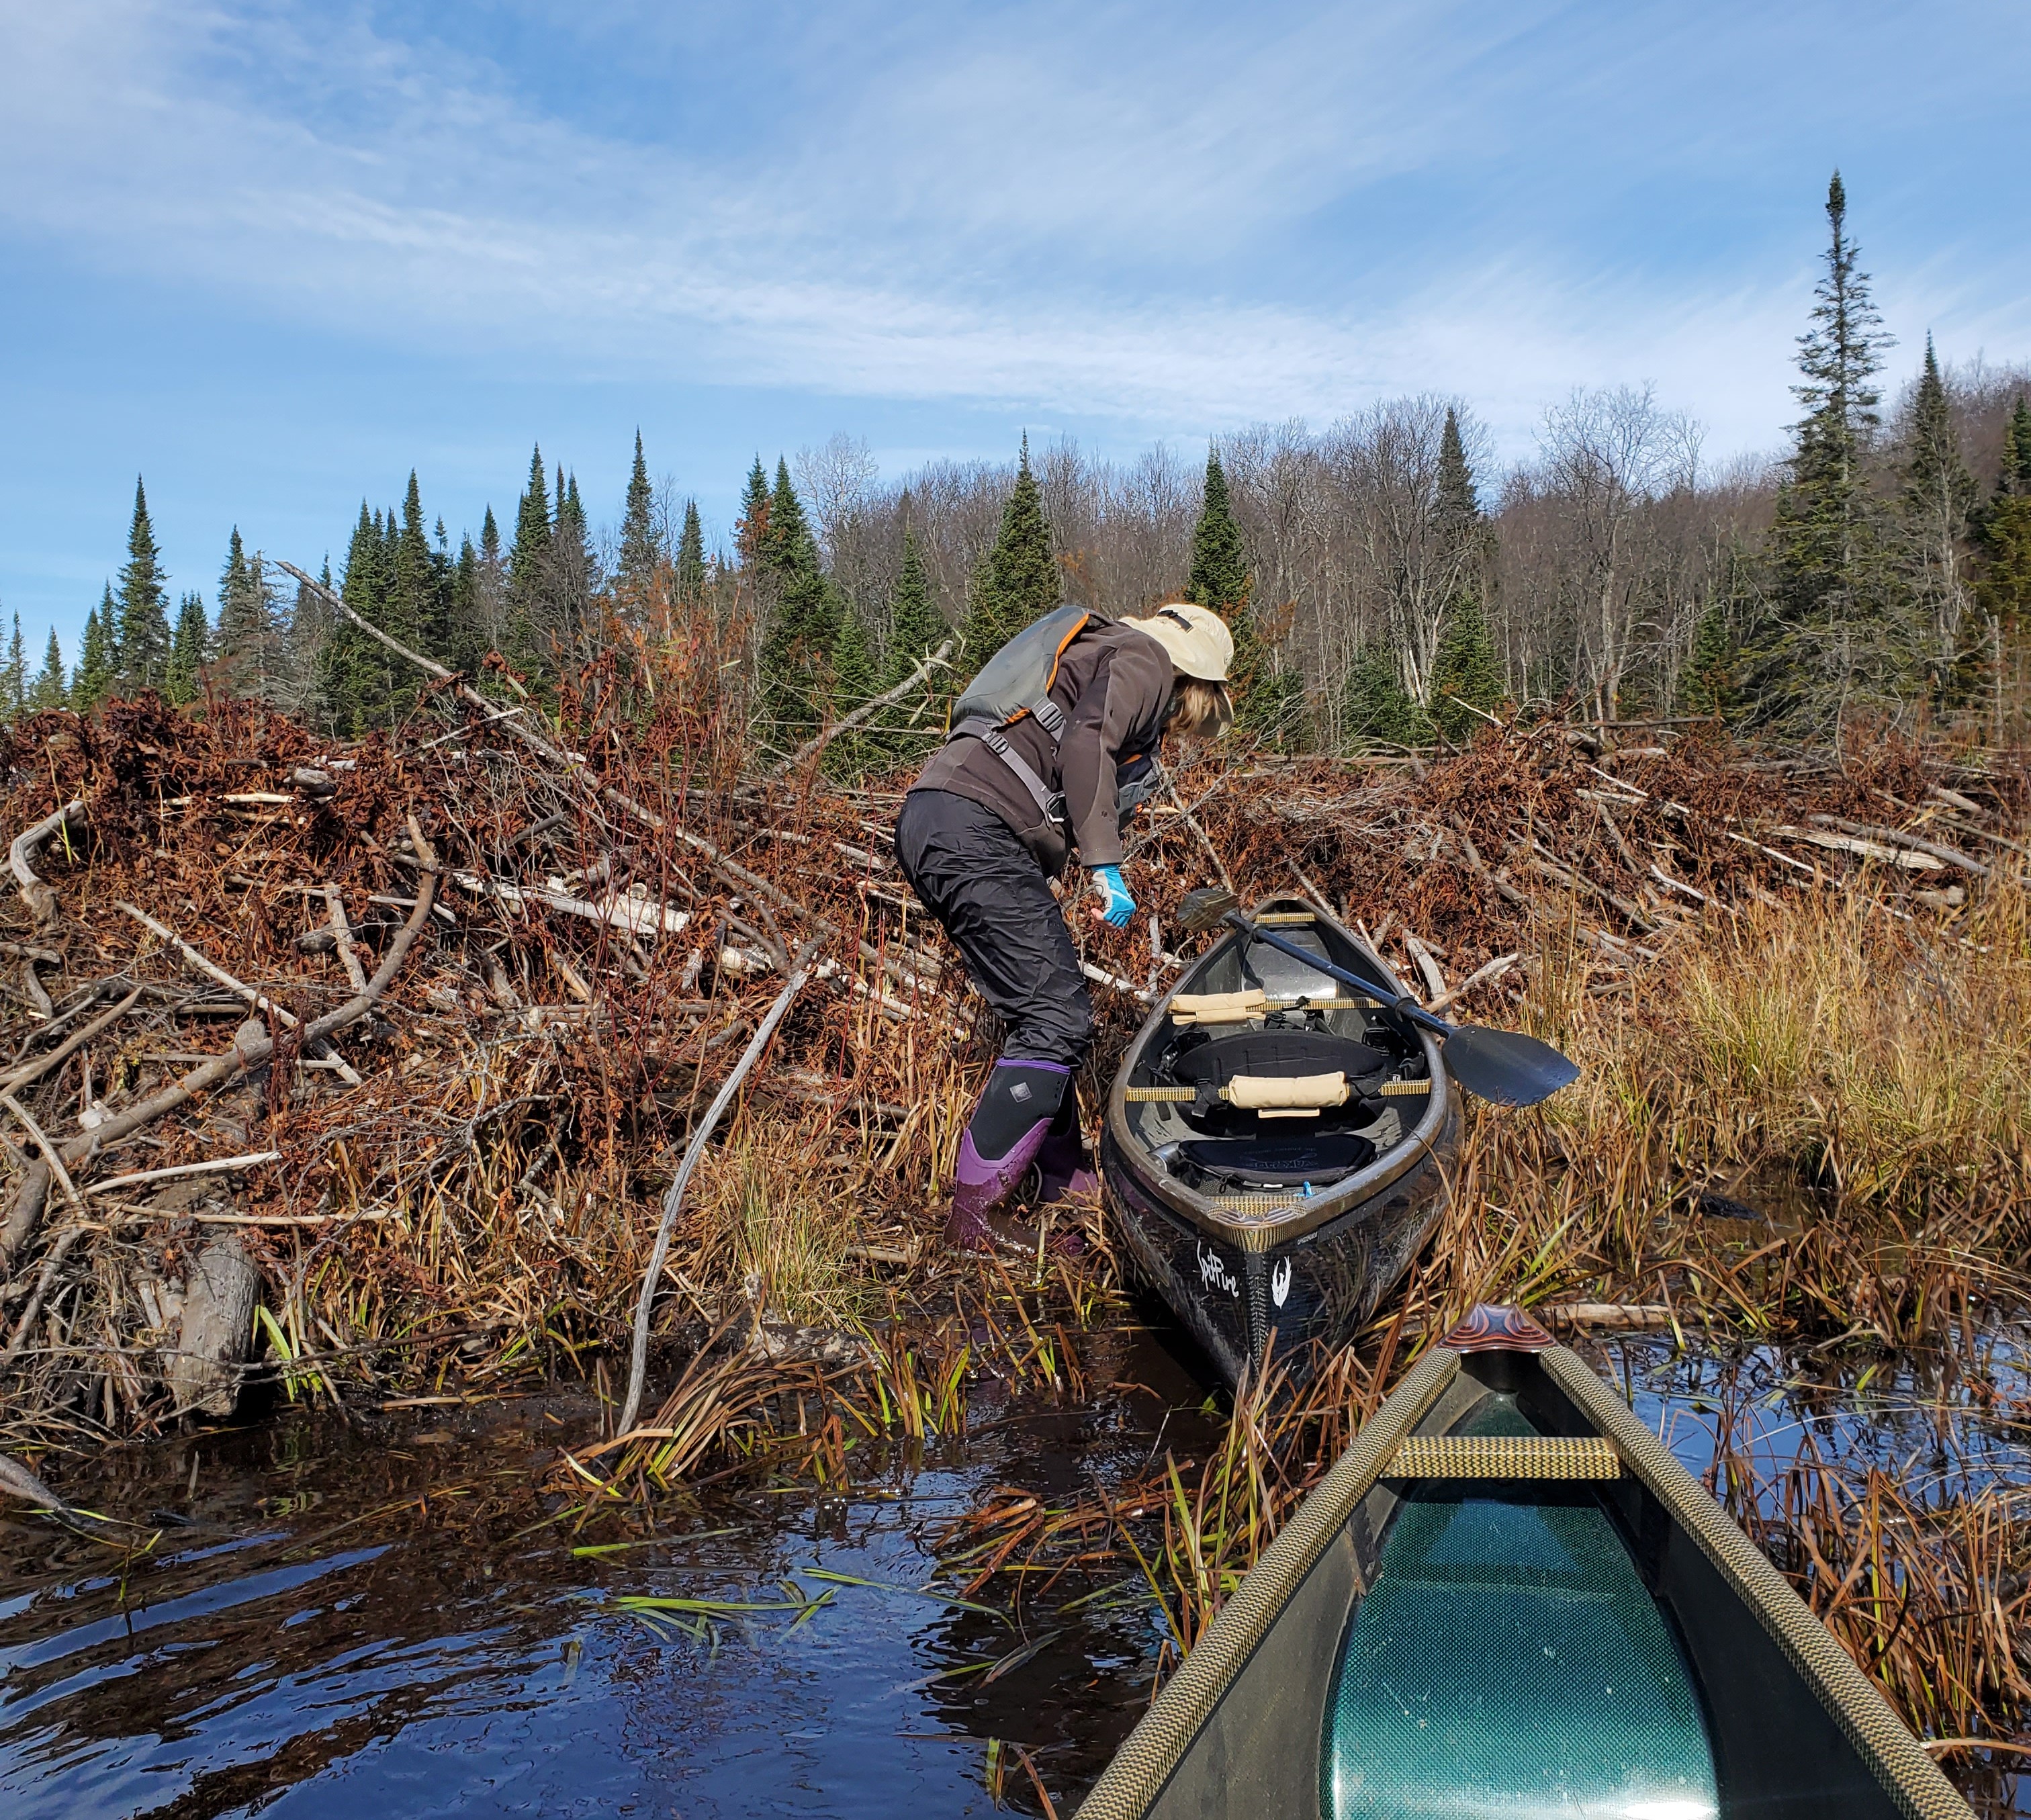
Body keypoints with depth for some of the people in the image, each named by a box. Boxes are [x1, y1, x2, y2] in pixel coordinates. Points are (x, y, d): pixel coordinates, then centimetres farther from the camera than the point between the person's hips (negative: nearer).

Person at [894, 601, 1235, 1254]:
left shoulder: (1094, 654, 33)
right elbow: (1085, 742, -14)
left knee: (1045, 1010, 17)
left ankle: (1066, 1184, 27)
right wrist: (1105, 866, -14)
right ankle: (975, 1216, -8)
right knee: (1056, 1022, -10)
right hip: (975, 832, -10)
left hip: (928, 823, 10)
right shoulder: (1144, 659, 5)